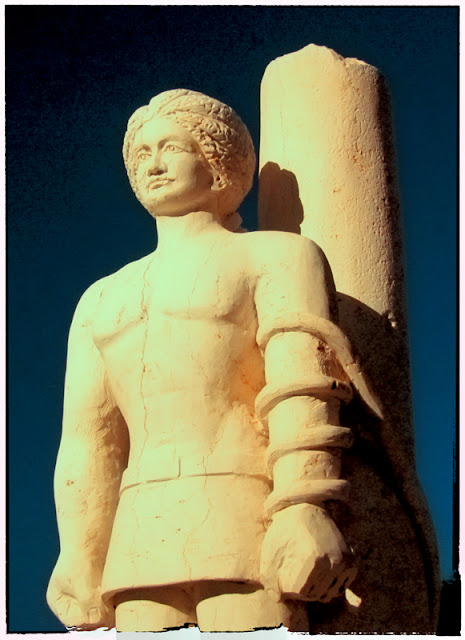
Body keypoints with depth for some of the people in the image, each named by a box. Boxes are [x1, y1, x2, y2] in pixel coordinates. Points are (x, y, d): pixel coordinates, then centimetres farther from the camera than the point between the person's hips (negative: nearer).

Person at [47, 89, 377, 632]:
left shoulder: (275, 257, 12)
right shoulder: (104, 301, 27)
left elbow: (303, 387, -4)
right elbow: (88, 452, 22)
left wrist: (304, 510, -20)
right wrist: (87, 592, 15)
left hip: (245, 528, -5)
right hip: (143, 544, 5)